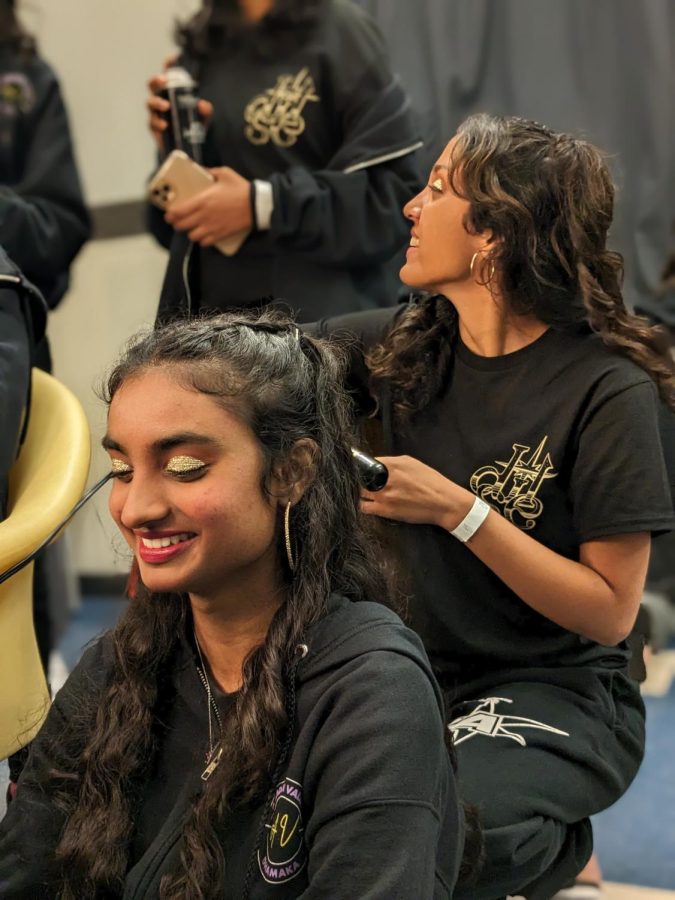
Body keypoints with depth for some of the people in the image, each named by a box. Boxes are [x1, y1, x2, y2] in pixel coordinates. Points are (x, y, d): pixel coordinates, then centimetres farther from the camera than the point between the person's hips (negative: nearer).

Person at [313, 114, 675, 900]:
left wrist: (457, 511, -23)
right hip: (417, 672, 6)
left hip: (558, 695, -5)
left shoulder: (605, 390, -16)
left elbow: (610, 612, -15)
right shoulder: (405, 347, 0)